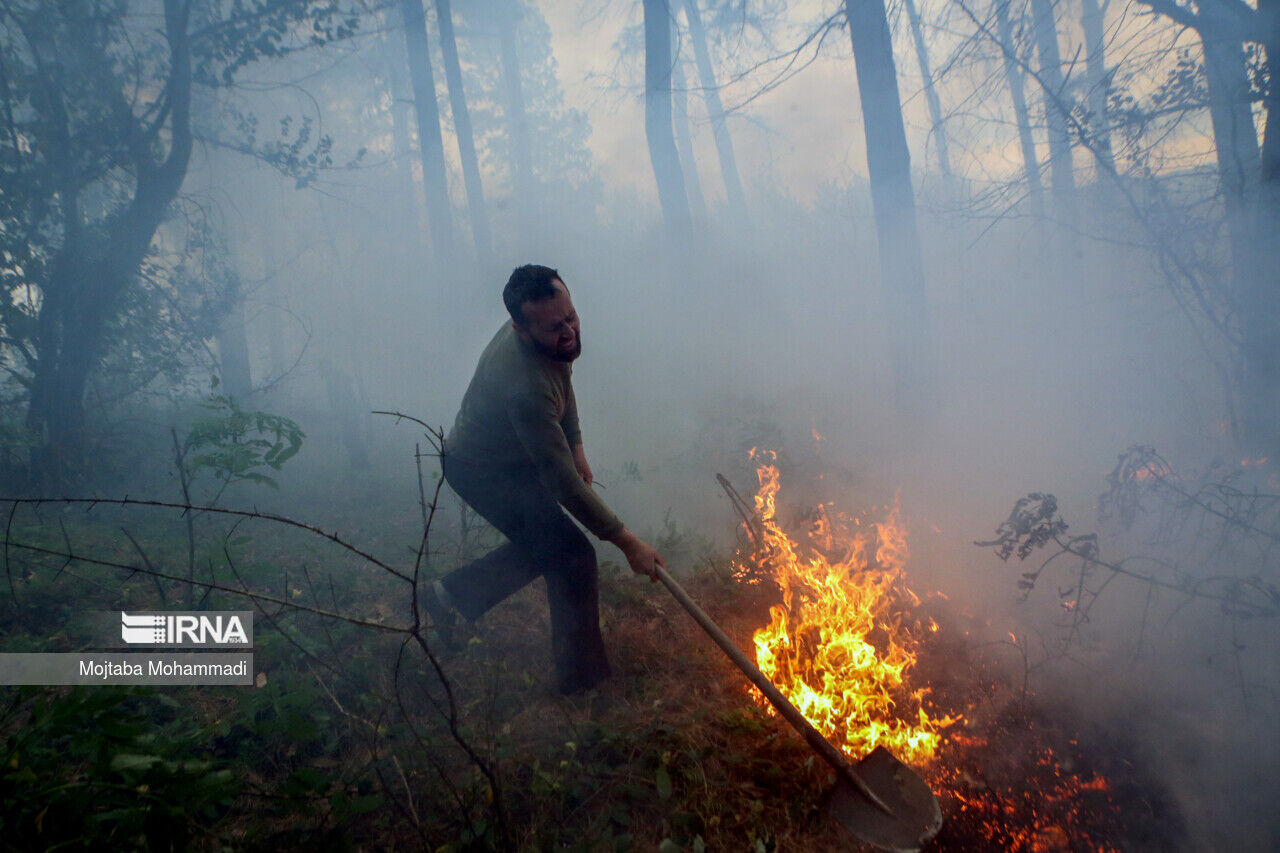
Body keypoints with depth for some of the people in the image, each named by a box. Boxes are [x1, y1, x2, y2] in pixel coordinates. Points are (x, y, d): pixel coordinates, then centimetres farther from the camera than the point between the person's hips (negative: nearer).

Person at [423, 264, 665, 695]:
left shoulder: (555, 338, -14)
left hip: (513, 456, 9)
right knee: (574, 558, -8)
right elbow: (562, 483, -37)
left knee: (543, 545, 21)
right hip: (484, 472, -9)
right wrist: (626, 541, -32)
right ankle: (584, 679, 8)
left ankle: (451, 594, 32)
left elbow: (563, 384, 11)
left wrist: (575, 446, 8)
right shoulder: (526, 385, -41)